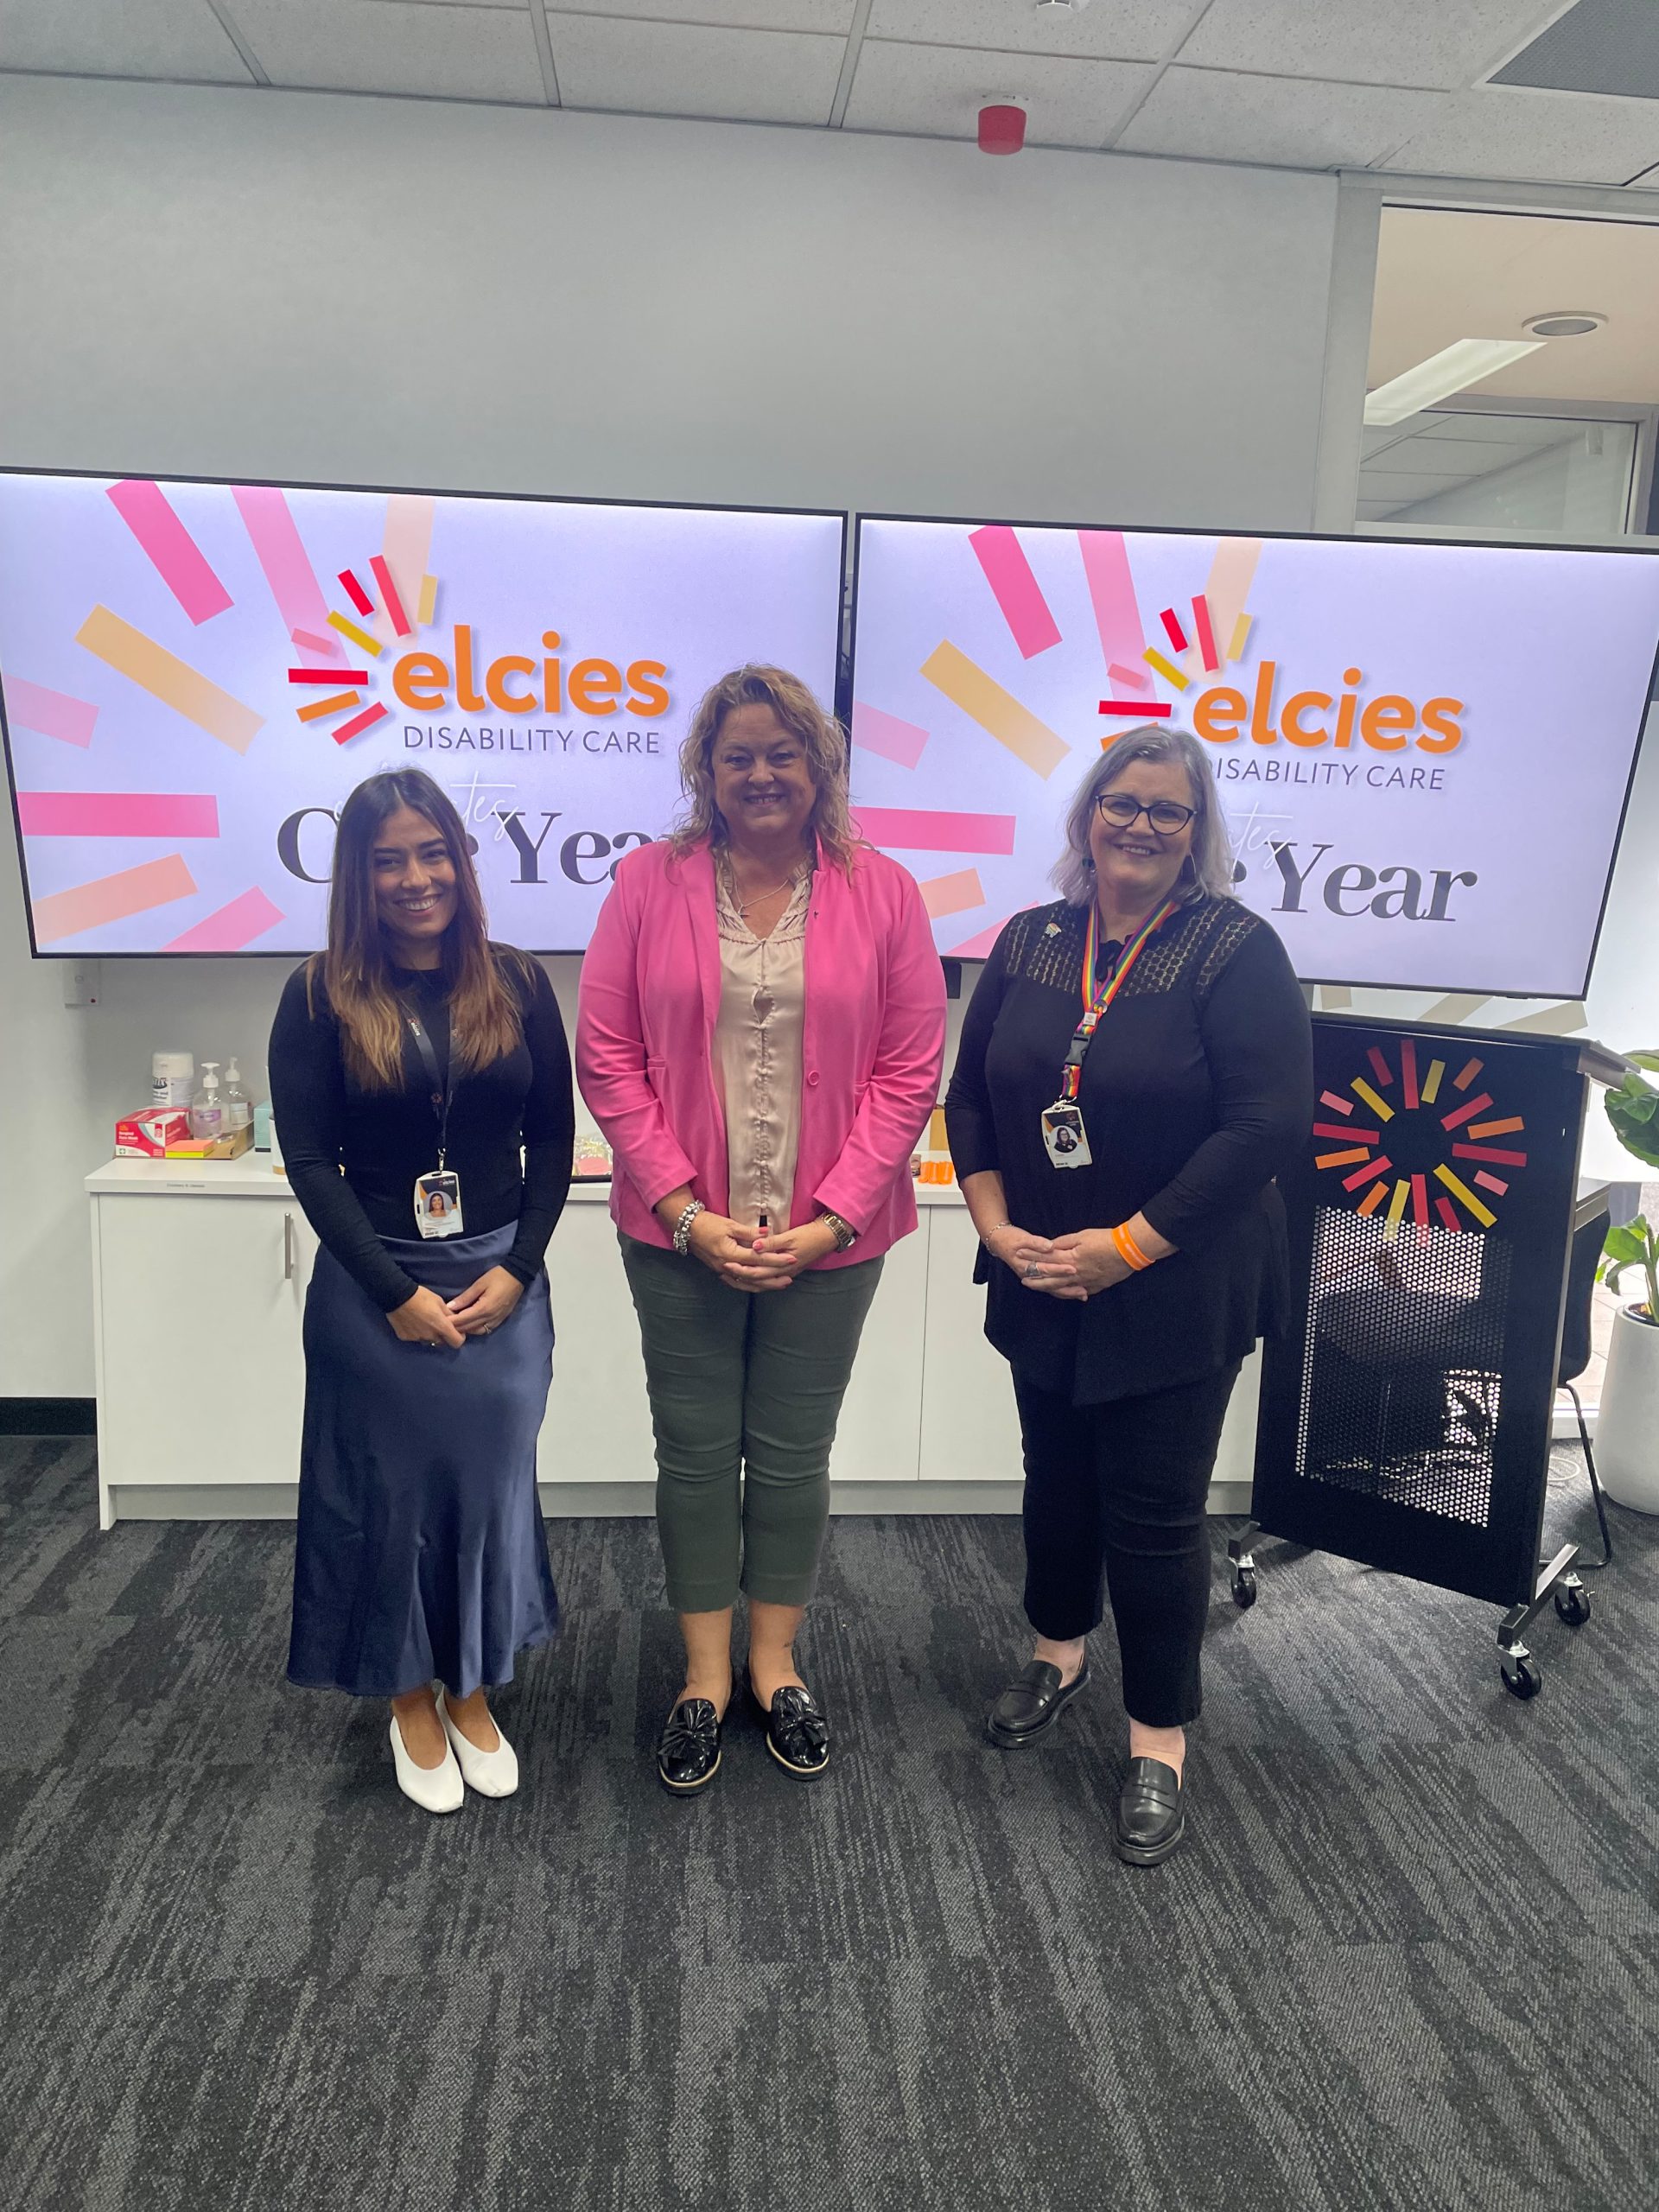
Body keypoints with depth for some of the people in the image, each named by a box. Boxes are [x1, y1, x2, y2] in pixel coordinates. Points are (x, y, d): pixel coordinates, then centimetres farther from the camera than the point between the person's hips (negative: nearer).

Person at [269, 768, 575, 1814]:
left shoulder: (517, 983, 1)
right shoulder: (320, 997, -5)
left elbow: (554, 1138, 3)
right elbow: (310, 1159, -7)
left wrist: (514, 1272, -7)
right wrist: (398, 1294, -12)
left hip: (502, 1281, 2)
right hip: (373, 1288, -2)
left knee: (491, 1485, 11)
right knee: (390, 1492, 10)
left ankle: (472, 1693, 32)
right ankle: (410, 1702, 31)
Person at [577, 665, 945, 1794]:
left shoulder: (882, 892, -1)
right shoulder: (650, 884, -1)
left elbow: (910, 1070, -3)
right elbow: (609, 1057, -3)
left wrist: (828, 1218, -10)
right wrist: (685, 1212, -11)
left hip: (828, 1237, 0)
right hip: (681, 1233, 0)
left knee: (794, 1454, 13)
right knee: (696, 1450, 11)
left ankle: (777, 1664, 34)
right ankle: (706, 1676, 30)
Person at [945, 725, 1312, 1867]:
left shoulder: (1237, 950, -11)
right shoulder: (1032, 942, 4)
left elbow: (1270, 1122, -18)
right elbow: (971, 1091, 8)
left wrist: (1128, 1246, -18)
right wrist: (994, 1222, -5)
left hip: (1176, 1294, -4)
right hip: (1042, 1285, 5)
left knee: (1155, 1514, 4)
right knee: (1058, 1480, 20)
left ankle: (1160, 1740, 24)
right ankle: (1061, 1654, 45)